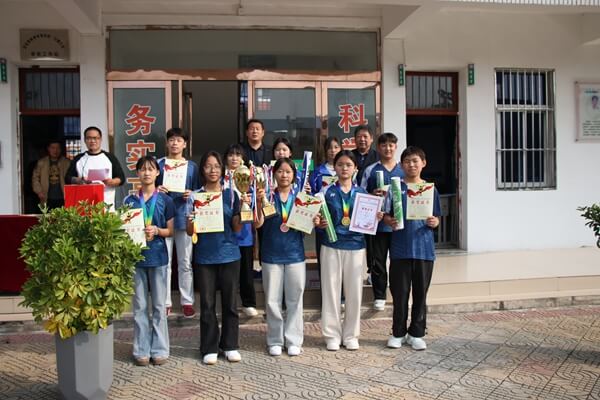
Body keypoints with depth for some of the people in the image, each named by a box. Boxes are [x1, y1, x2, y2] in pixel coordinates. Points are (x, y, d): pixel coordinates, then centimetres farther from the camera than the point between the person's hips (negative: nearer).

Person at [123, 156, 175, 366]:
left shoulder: (165, 200, 0)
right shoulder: (130, 200, 4)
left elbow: (170, 231, 3)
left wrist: (156, 230, -16)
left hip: (158, 256, -1)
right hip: (136, 256, 1)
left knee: (159, 306, 6)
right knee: (140, 306, 7)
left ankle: (159, 349, 16)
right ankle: (141, 350, 17)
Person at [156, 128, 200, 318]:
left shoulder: (192, 166, 7)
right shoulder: (159, 164, 4)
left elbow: (198, 191, 10)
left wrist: (191, 194, -11)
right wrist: (157, 191, -13)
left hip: (184, 218, 1)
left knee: (185, 263, 7)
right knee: (164, 262, 4)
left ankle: (187, 301, 16)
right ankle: (165, 302, 14)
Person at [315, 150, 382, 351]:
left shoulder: (361, 192, 6)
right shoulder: (327, 192, 1)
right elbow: (321, 220, 3)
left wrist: (376, 218, -10)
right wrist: (318, 223, -18)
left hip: (355, 246, 1)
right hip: (331, 246, -1)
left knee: (354, 291, 6)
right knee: (331, 290, 3)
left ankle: (351, 335, 21)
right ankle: (332, 335, 16)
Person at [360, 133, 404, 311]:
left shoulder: (404, 170, 7)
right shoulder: (370, 171, 3)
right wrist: (373, 195, -15)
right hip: (377, 223, -1)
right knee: (377, 262, 7)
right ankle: (379, 296, 20)